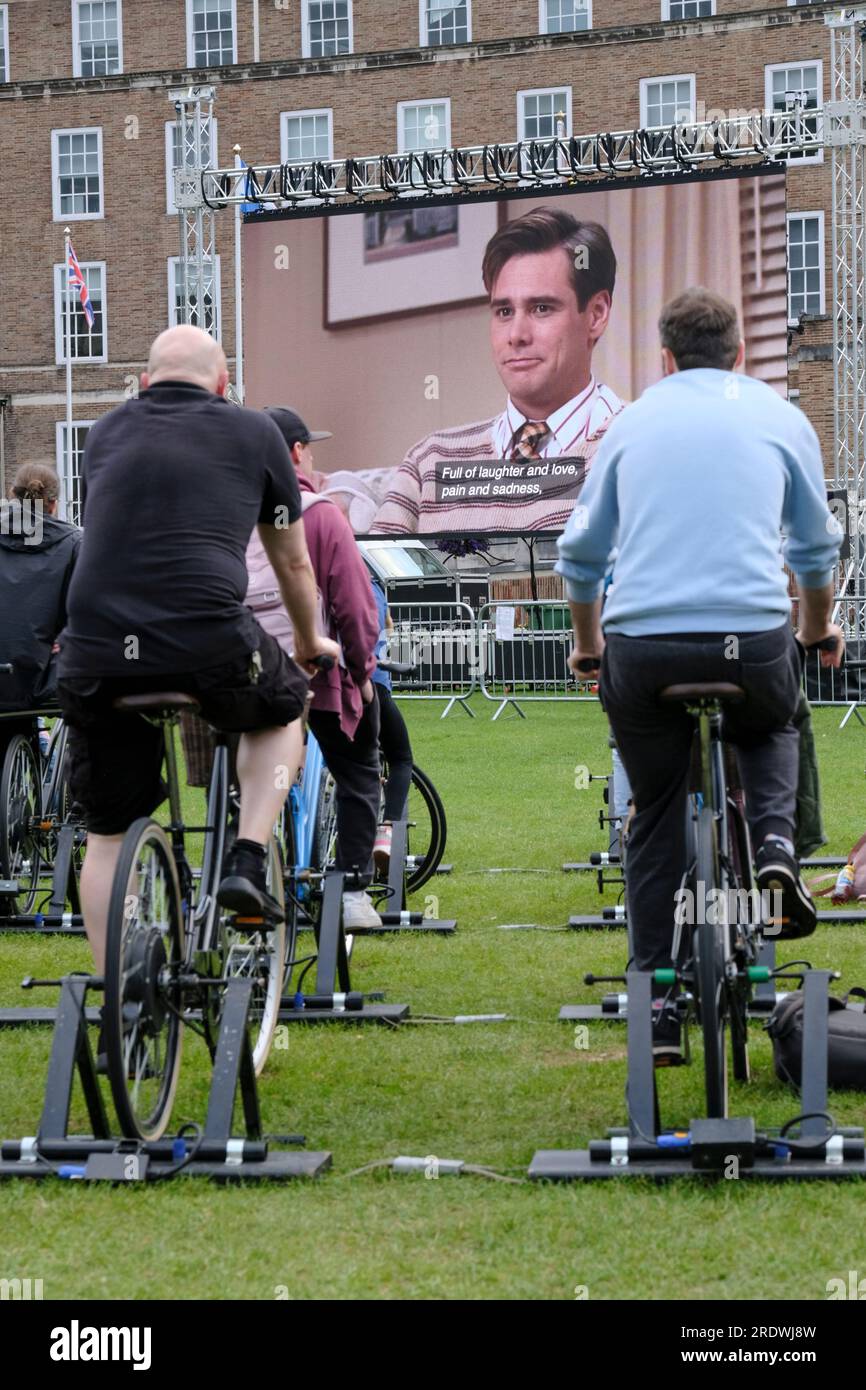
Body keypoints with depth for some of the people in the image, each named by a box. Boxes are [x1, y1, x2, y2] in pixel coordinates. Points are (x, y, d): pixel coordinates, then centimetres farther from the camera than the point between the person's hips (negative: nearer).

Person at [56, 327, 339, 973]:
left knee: (108, 833, 17)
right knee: (281, 709, 31)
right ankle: (249, 861, 14)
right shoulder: (253, 431, 14)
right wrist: (310, 643, 44)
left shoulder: (108, 431, 21)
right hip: (212, 645, -2)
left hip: (96, 653, 2)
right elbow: (293, 562, 25)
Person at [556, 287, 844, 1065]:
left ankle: (660, 1009, 10)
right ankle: (772, 839, 6)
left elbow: (581, 553, 20)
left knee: (656, 825, 14)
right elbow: (817, 549, 23)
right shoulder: (778, 417, 13)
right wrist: (817, 632, 41)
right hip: (753, 642, -1)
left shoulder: (633, 423, 16)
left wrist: (588, 644, 35)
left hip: (641, 646, 1)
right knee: (771, 727, 33)